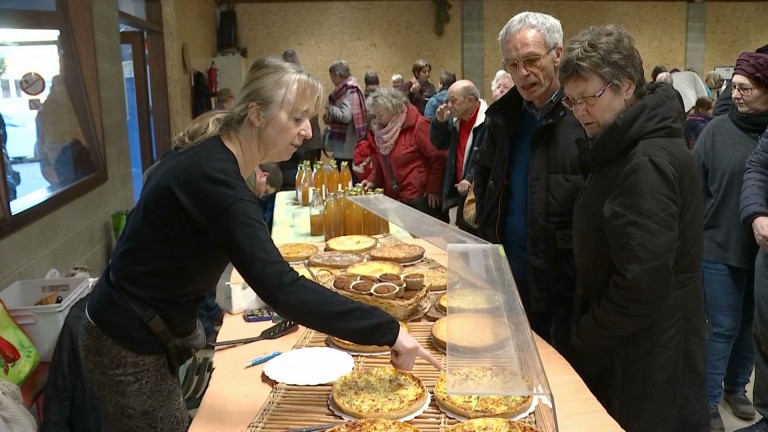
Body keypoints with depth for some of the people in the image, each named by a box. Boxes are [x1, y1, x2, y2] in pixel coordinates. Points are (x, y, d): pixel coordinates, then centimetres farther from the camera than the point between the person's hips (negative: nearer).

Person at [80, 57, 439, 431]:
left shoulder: (212, 154, 0)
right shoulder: (214, 179, -30)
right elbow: (282, 290, -38)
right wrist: (388, 331, -36)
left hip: (160, 330, 9)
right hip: (130, 346, -9)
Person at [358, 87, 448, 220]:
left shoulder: (417, 125, -13)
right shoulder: (381, 131, 10)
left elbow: (439, 157, -15)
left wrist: (433, 189, -15)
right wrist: (373, 180, 4)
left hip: (421, 198, -7)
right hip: (395, 198, 7)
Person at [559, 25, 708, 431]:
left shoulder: (647, 164, -24)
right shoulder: (630, 147, 8)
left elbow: (643, 285, -26)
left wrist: (586, 336, -12)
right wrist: (590, 330, 11)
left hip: (646, 361, -9)